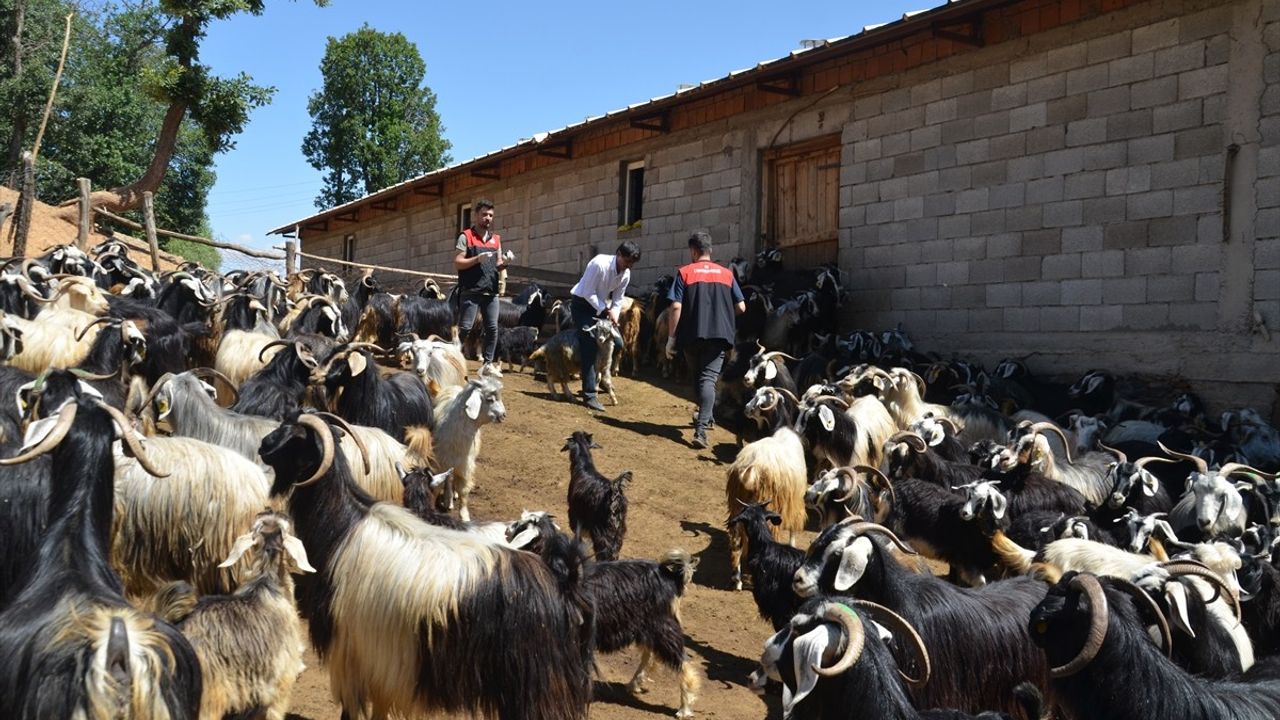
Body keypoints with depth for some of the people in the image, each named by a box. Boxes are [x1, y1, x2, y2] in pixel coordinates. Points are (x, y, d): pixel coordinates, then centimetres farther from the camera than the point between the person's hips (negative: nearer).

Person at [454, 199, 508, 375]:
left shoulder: (496, 239, 15)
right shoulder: (466, 236, -1)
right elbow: (457, 263, -7)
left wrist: (504, 263, -4)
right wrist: (478, 259, -18)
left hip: (491, 291, 5)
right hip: (470, 291, -5)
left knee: (492, 328, 4)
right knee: (464, 327, -7)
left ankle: (488, 363, 13)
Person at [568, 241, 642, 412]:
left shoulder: (626, 274, -6)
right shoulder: (599, 264, -27)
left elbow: (618, 298, 3)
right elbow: (588, 293, -24)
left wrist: (614, 314, -13)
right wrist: (604, 311, -26)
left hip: (601, 306, 7)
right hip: (582, 304, -7)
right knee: (588, 347, -15)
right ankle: (589, 395, -14)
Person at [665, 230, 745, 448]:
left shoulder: (685, 273, 1)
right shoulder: (726, 273, 8)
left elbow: (676, 307, -8)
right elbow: (741, 307, 7)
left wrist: (672, 337, -2)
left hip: (692, 334, 0)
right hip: (719, 334, 0)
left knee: (698, 375, 21)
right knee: (709, 378, -5)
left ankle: (704, 417, 34)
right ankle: (701, 428, -21)